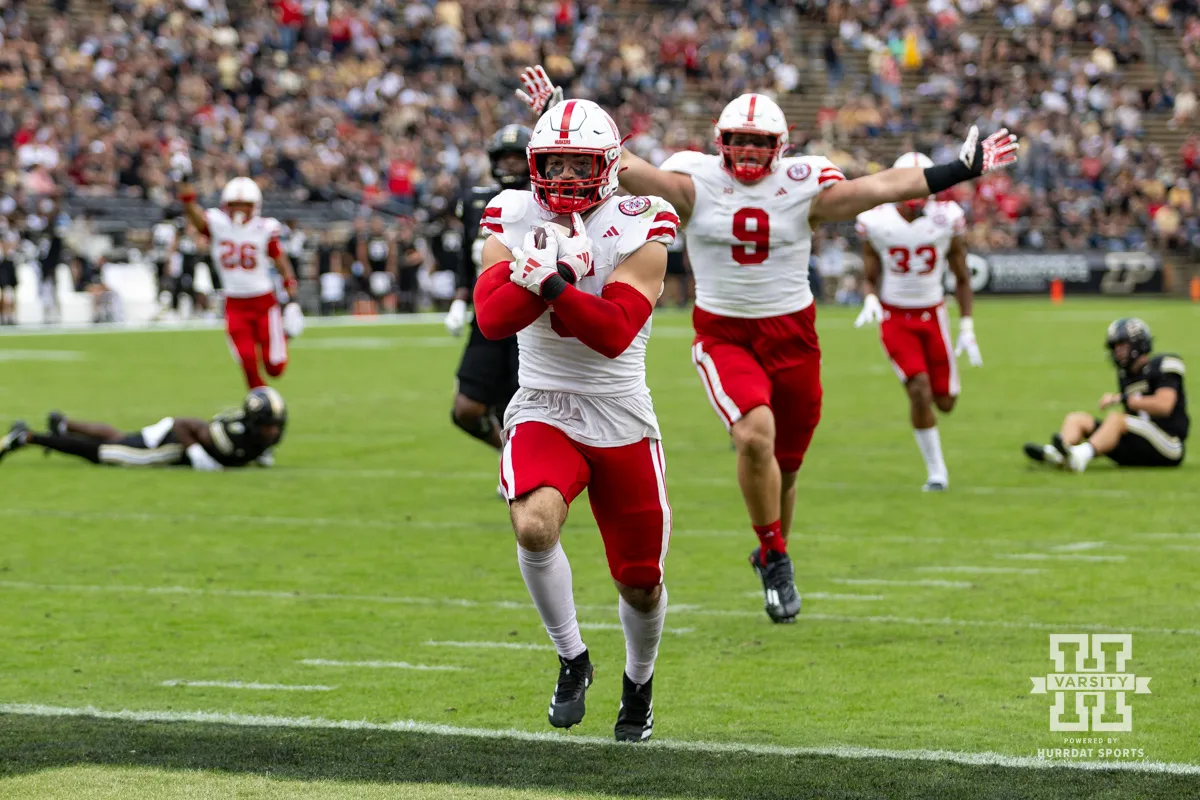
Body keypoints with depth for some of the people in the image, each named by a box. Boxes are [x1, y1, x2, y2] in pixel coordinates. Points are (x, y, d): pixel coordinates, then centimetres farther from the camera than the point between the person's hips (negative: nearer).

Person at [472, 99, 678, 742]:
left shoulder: (638, 230, -9)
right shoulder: (516, 221, -2)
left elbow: (615, 332, -21)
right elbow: (491, 319, -16)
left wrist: (552, 281, -30)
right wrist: (547, 268, -29)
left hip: (622, 420, 0)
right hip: (542, 412, 0)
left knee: (641, 582, 8)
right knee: (534, 525, -30)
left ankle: (639, 681, 40)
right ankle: (571, 658, -6)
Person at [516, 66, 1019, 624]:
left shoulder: (803, 187, -4)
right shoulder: (696, 183, -7)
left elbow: (881, 187, -5)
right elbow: (624, 168, -13)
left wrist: (961, 171, -9)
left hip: (792, 334, 2)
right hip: (723, 335, -2)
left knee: (785, 463, 12)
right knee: (755, 434, -26)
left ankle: (772, 558, 37)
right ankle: (775, 557, -9)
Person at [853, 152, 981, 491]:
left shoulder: (947, 220, -9)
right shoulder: (876, 222, -11)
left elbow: (961, 278, 2)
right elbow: (869, 277, 1)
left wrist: (967, 327, -2)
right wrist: (870, 300, -21)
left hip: (932, 315, 2)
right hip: (895, 318, -2)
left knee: (945, 402, 6)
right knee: (919, 392, -17)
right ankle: (936, 471, -2)